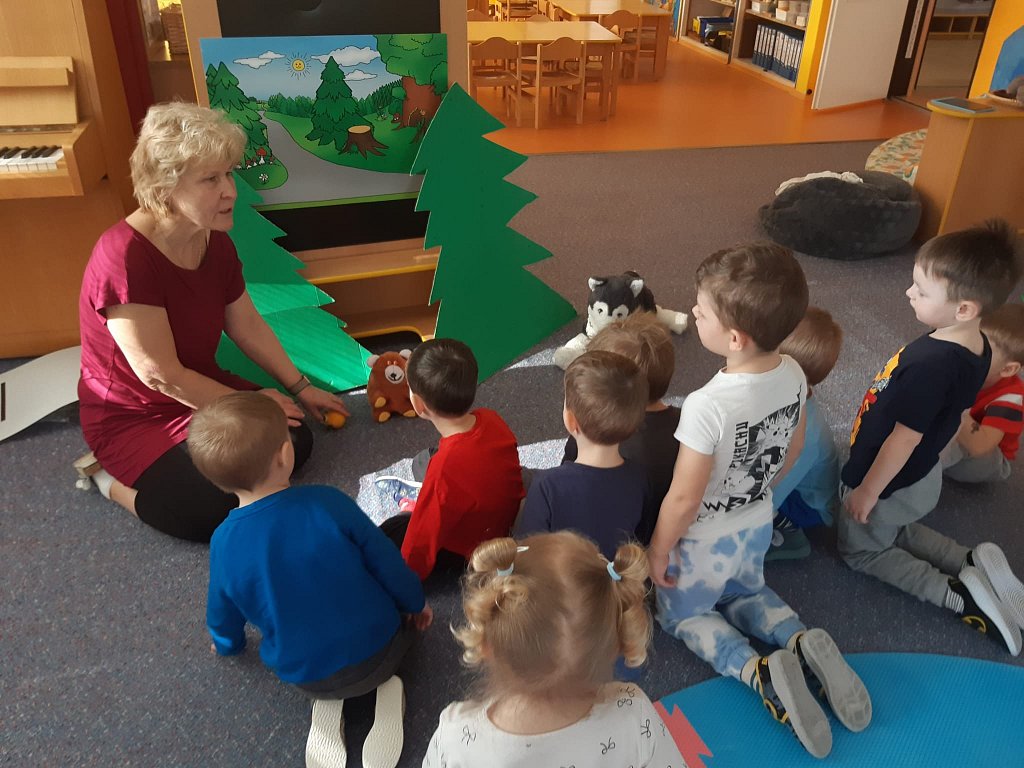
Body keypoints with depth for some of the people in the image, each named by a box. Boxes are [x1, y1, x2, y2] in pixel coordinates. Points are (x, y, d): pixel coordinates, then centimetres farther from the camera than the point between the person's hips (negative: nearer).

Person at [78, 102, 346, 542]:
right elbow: (160, 375, -26)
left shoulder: (215, 242, -5)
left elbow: (248, 326, 7)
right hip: (134, 418, -7)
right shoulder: (126, 258, -30)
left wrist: (300, 388, 7)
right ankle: (114, 478, 3)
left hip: (200, 392, 7)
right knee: (221, 509, -22)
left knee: (295, 441, -8)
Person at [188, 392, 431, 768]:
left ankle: (325, 699, 9)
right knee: (403, 613, 29)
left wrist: (227, 643, 25)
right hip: (375, 650, -2)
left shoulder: (224, 542, -18)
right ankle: (386, 685, 5)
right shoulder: (327, 502, -25)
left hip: (303, 676, 2)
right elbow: (387, 564, -13)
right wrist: (416, 603, 8)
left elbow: (223, 610, 1)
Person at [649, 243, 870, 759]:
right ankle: (803, 645, 8)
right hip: (757, 524, 6)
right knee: (746, 593, 34)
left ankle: (759, 672, -1)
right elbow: (792, 453, 2)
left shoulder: (707, 406, -37)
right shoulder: (793, 375, -16)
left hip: (705, 541, -6)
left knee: (683, 615, 23)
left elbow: (684, 498, -26)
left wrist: (657, 551, -9)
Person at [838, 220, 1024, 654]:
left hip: (890, 484, -8)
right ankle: (974, 565, 15)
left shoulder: (930, 365, -37)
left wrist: (867, 492, -16)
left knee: (862, 551, 17)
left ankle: (960, 596, 3)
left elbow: (904, 438, -29)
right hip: (923, 476, 9)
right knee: (899, 532, 34)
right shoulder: (976, 348, -9)